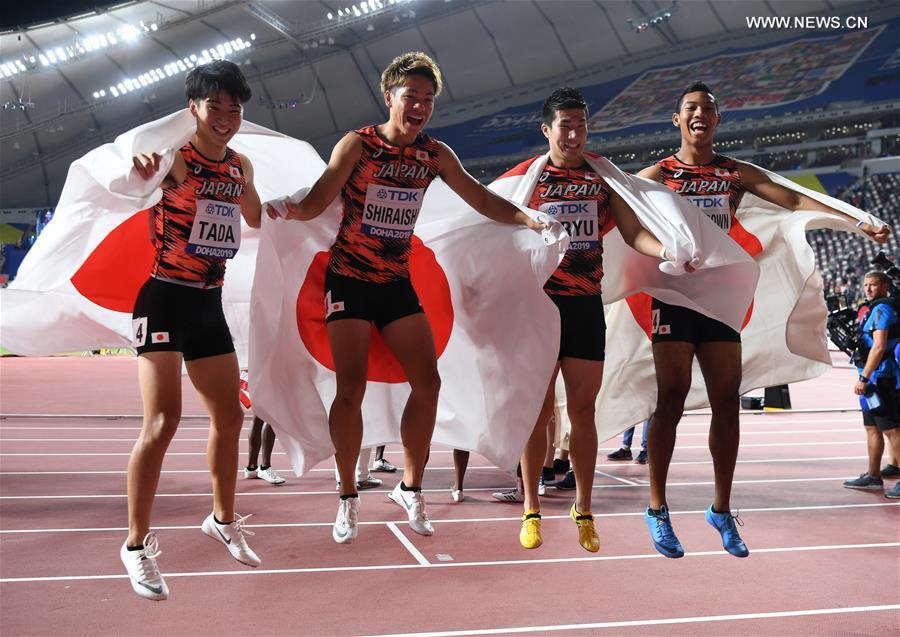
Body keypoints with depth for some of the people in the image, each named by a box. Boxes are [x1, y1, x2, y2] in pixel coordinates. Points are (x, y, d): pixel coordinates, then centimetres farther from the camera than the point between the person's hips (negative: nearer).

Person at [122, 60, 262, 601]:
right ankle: (137, 545, 3)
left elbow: (257, 219, 25)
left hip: (209, 304, 7)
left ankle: (224, 520, 34)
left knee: (230, 416, 13)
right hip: (164, 299, -7)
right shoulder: (174, 159, -13)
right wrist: (146, 179, -57)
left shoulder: (241, 166, 8)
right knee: (163, 422, -13)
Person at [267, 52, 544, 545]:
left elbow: (481, 198, 9)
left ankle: (410, 488, 15)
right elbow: (318, 200, -17)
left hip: (397, 282, 5)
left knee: (428, 381, -1)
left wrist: (528, 218, -5)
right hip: (349, 278, -4)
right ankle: (348, 498, 9)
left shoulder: (435, 155, 3)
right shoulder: (358, 144, -9)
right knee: (351, 388, -7)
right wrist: (291, 209, -39)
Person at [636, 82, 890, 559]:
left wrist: (857, 221, -10)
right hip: (674, 294, -4)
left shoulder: (736, 174, 11)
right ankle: (657, 510, 8)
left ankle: (721, 509, 17)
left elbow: (793, 199, 2)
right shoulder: (656, 175, 2)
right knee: (671, 400, -4)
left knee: (727, 403, 4)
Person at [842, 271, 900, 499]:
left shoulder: (881, 309, -13)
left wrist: (863, 378, -22)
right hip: (874, 379, 10)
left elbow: (879, 347, -21)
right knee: (872, 428, 15)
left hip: (878, 377, -10)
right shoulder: (874, 309, 17)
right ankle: (873, 476, 24)